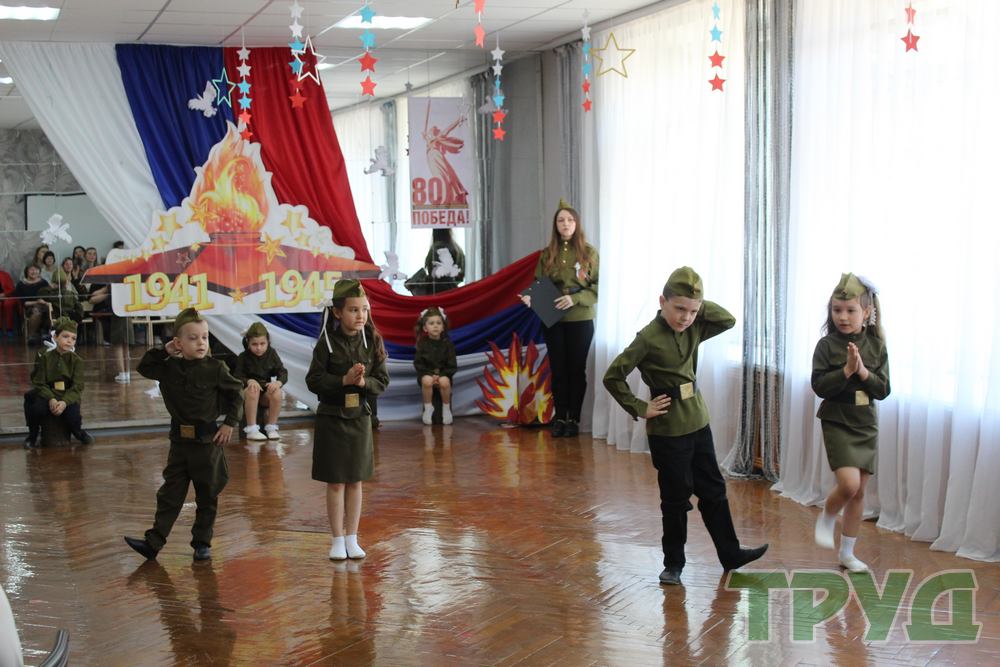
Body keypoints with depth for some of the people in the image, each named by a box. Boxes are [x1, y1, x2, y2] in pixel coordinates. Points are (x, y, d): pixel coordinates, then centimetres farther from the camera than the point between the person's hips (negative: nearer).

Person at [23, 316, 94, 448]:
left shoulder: (76, 360, 0)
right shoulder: (45, 358, 0)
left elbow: (77, 387, -7)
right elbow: (39, 383, -4)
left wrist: (65, 402, -25)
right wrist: (51, 399, -23)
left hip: (68, 397, 0)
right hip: (48, 395, 0)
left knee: (72, 416, -29)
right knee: (37, 408, -33)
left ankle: (78, 432, 11)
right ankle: (32, 436, 0)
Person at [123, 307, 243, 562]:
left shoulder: (215, 368, -9)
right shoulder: (170, 368, 1)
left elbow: (236, 392, 0)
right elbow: (144, 367, 12)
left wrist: (230, 422, -4)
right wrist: (163, 351, -1)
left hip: (208, 441, -3)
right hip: (179, 440, 3)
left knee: (207, 496, 7)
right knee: (170, 494, 6)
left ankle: (202, 543, 18)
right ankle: (153, 541, 7)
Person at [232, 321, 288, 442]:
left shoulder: (272, 354, 0)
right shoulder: (243, 357, -6)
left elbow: (283, 372, -2)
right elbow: (237, 377, -8)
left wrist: (278, 382, -26)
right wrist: (249, 381, -30)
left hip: (266, 388, 2)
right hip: (248, 388, -2)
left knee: (277, 392, -31)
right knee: (253, 390, -37)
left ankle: (271, 427, -14)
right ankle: (251, 430, -32)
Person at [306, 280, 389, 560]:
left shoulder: (372, 342, -3)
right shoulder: (326, 343, -11)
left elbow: (382, 382, 0)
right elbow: (313, 381, -12)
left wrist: (364, 382, -20)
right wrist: (344, 380, -22)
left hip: (359, 418, 3)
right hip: (331, 418, -3)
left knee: (355, 482, 10)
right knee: (336, 482, 4)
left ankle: (352, 538, 21)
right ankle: (338, 539, 16)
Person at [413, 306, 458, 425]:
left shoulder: (447, 343, -2)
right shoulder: (422, 344, -2)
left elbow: (452, 365, -1)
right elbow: (418, 363, -3)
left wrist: (440, 375, -16)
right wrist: (431, 374, -16)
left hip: (444, 374, 0)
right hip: (426, 373, 0)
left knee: (444, 382, -34)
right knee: (427, 381, -35)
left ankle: (446, 408, -10)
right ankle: (428, 408, -13)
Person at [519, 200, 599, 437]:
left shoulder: (589, 253, -2)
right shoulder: (547, 254, 5)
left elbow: (598, 287, -5)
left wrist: (575, 299, -19)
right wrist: (531, 298, -16)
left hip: (581, 320, -2)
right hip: (552, 321, 2)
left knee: (577, 369, 4)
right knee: (557, 369, 6)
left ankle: (574, 419, 12)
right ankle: (560, 417, 15)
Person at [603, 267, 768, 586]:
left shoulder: (692, 329, 2)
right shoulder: (649, 338, -18)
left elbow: (728, 320, 2)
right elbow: (612, 376, -18)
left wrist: (698, 305, -9)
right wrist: (640, 409, -15)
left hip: (698, 424, 7)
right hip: (668, 431, -7)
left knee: (714, 490, 15)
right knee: (676, 499, 4)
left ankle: (730, 554, 27)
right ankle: (673, 564, 18)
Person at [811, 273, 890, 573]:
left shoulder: (876, 346, 0)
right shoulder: (827, 345, -9)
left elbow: (883, 390, -3)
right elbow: (819, 386, -14)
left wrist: (863, 371, -18)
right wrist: (847, 370, -23)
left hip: (866, 426, 4)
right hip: (837, 423, -4)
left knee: (859, 492, 9)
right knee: (849, 484, -20)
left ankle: (847, 553, 21)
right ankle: (826, 519, 11)